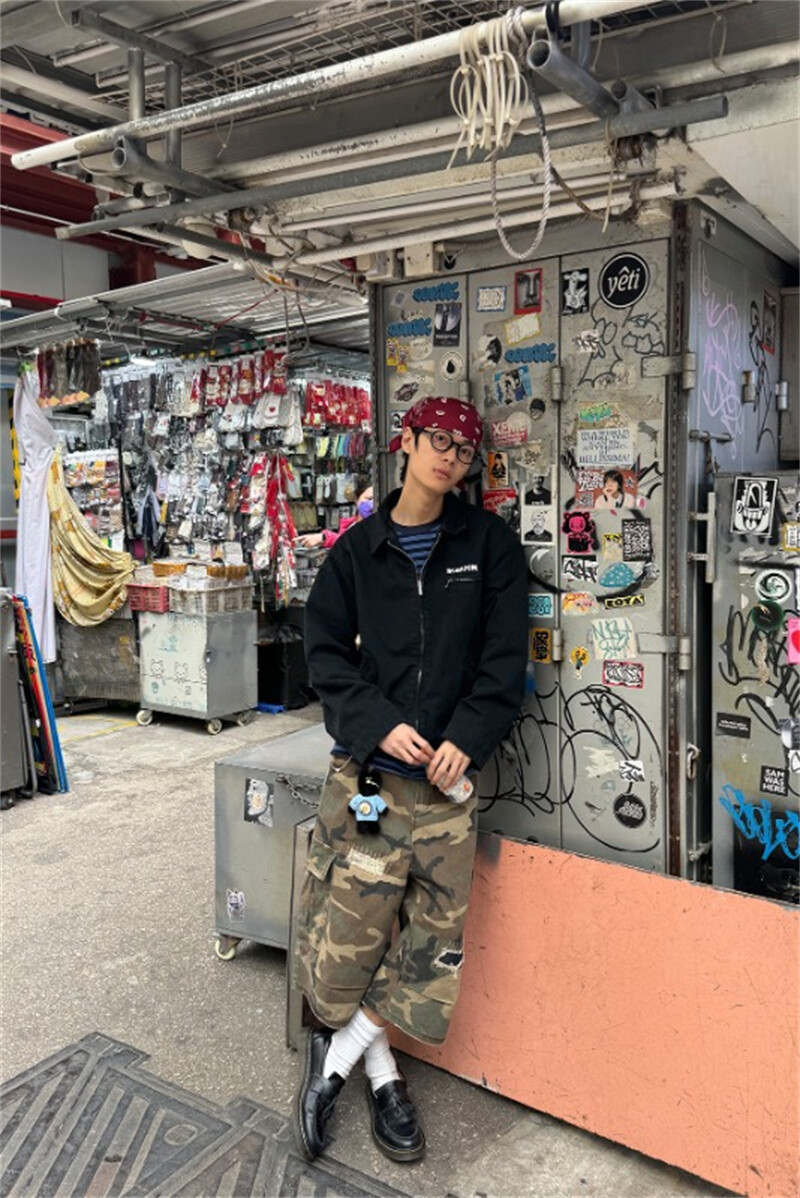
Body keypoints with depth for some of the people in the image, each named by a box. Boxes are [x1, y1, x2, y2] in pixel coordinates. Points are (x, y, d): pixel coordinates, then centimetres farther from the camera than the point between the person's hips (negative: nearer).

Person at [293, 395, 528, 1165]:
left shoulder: (489, 545, 5)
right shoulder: (358, 549, 6)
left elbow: (505, 657, 0)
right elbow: (326, 652, 4)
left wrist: (466, 738, -11)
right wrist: (380, 723, -10)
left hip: (448, 770, 1)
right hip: (366, 769, 0)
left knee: (433, 935, 2)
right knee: (350, 924, 1)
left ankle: (333, 1057, 23)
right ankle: (379, 1072, 25)